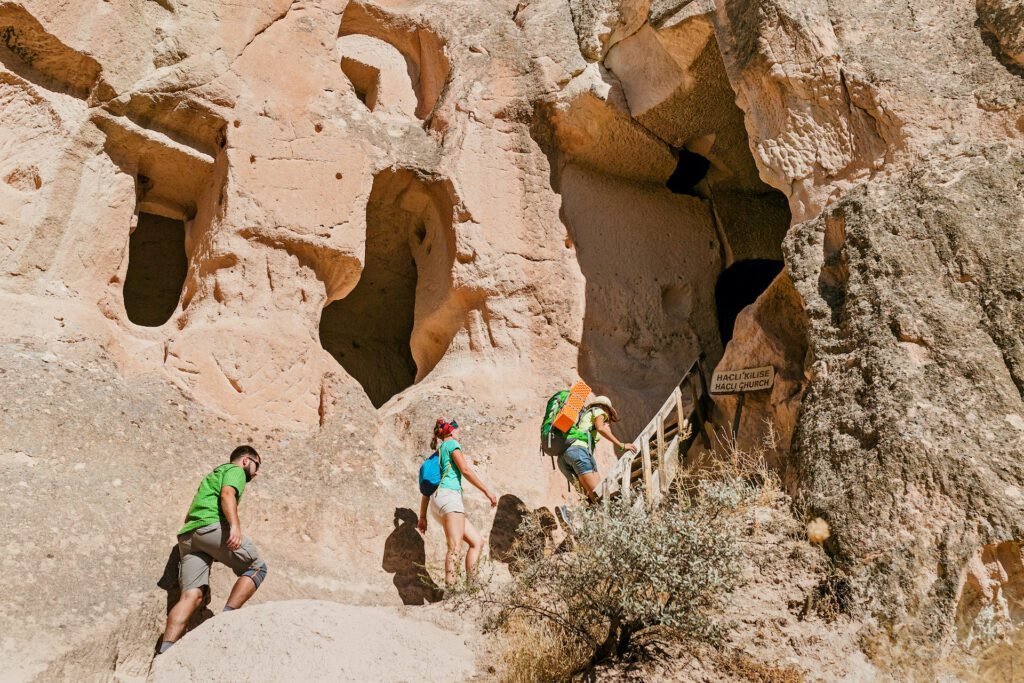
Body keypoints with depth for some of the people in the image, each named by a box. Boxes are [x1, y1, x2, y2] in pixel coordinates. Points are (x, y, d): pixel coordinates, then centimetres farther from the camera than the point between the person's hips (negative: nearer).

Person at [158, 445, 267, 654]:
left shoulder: (213, 475, 37)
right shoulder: (235, 470, 11)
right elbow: (227, 495, -11)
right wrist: (235, 525, -24)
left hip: (188, 534, 8)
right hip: (211, 526, -8)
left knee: (192, 595, -5)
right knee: (256, 567, 1)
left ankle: (165, 650, -21)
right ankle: (226, 618, -14)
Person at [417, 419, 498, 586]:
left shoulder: (436, 455, 29)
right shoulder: (451, 444, 7)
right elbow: (465, 470, -7)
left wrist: (422, 517, 22)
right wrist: (487, 490, -7)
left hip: (437, 501, 9)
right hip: (448, 495, -9)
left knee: (477, 541, 6)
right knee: (455, 547, -22)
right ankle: (450, 587, -35)